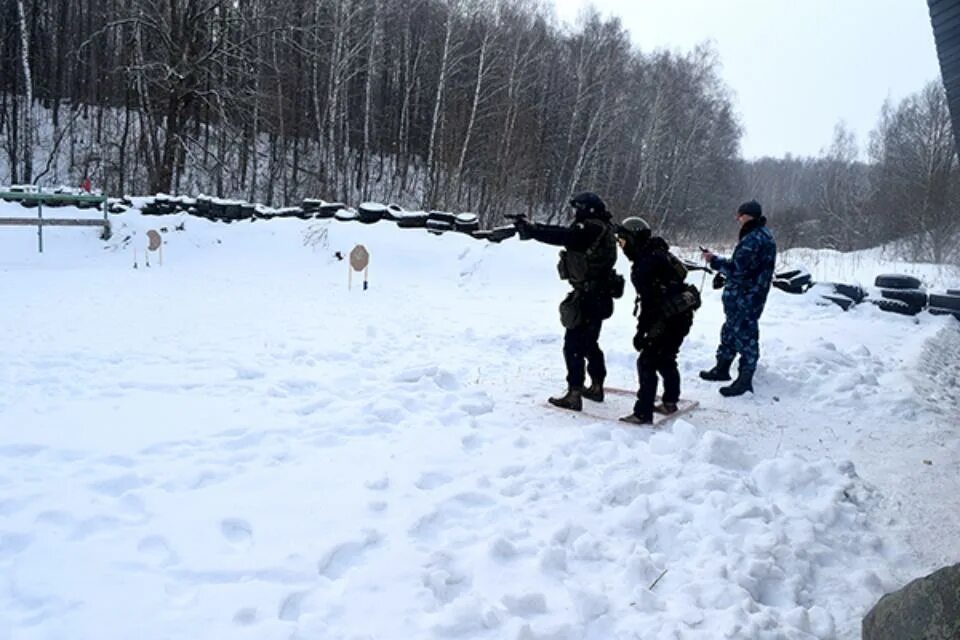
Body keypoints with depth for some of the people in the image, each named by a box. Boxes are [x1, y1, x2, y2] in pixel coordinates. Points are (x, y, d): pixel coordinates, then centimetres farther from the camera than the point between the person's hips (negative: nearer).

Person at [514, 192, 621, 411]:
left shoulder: (591, 229, -19)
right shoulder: (598, 228, 11)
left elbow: (560, 236, -26)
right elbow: (564, 233, 10)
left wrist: (530, 229, -16)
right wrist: (532, 227, 4)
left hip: (588, 298, -10)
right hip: (599, 296, 10)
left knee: (574, 345, -4)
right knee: (589, 343, 22)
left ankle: (574, 395, -2)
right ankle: (596, 387, 33)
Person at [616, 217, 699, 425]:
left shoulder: (646, 262, -18)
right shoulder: (655, 254, 13)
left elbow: (648, 301, -21)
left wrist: (641, 331, -17)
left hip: (672, 319, -10)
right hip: (681, 315, 10)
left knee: (647, 362, -8)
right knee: (665, 359, 23)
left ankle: (643, 413, -8)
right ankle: (670, 402, 37)